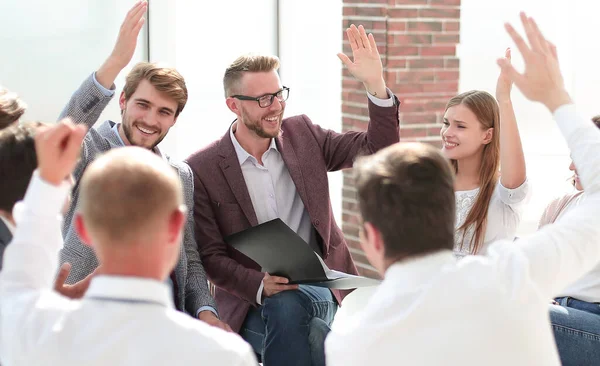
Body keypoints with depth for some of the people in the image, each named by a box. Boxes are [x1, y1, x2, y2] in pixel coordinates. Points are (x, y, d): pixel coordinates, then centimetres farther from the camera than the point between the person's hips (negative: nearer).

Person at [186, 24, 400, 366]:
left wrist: (376, 85, -13)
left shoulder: (302, 133, 7)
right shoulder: (202, 169, -5)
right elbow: (211, 255, -5)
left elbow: (379, 150, 3)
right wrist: (261, 285, -23)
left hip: (324, 291, 3)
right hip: (254, 303, -3)